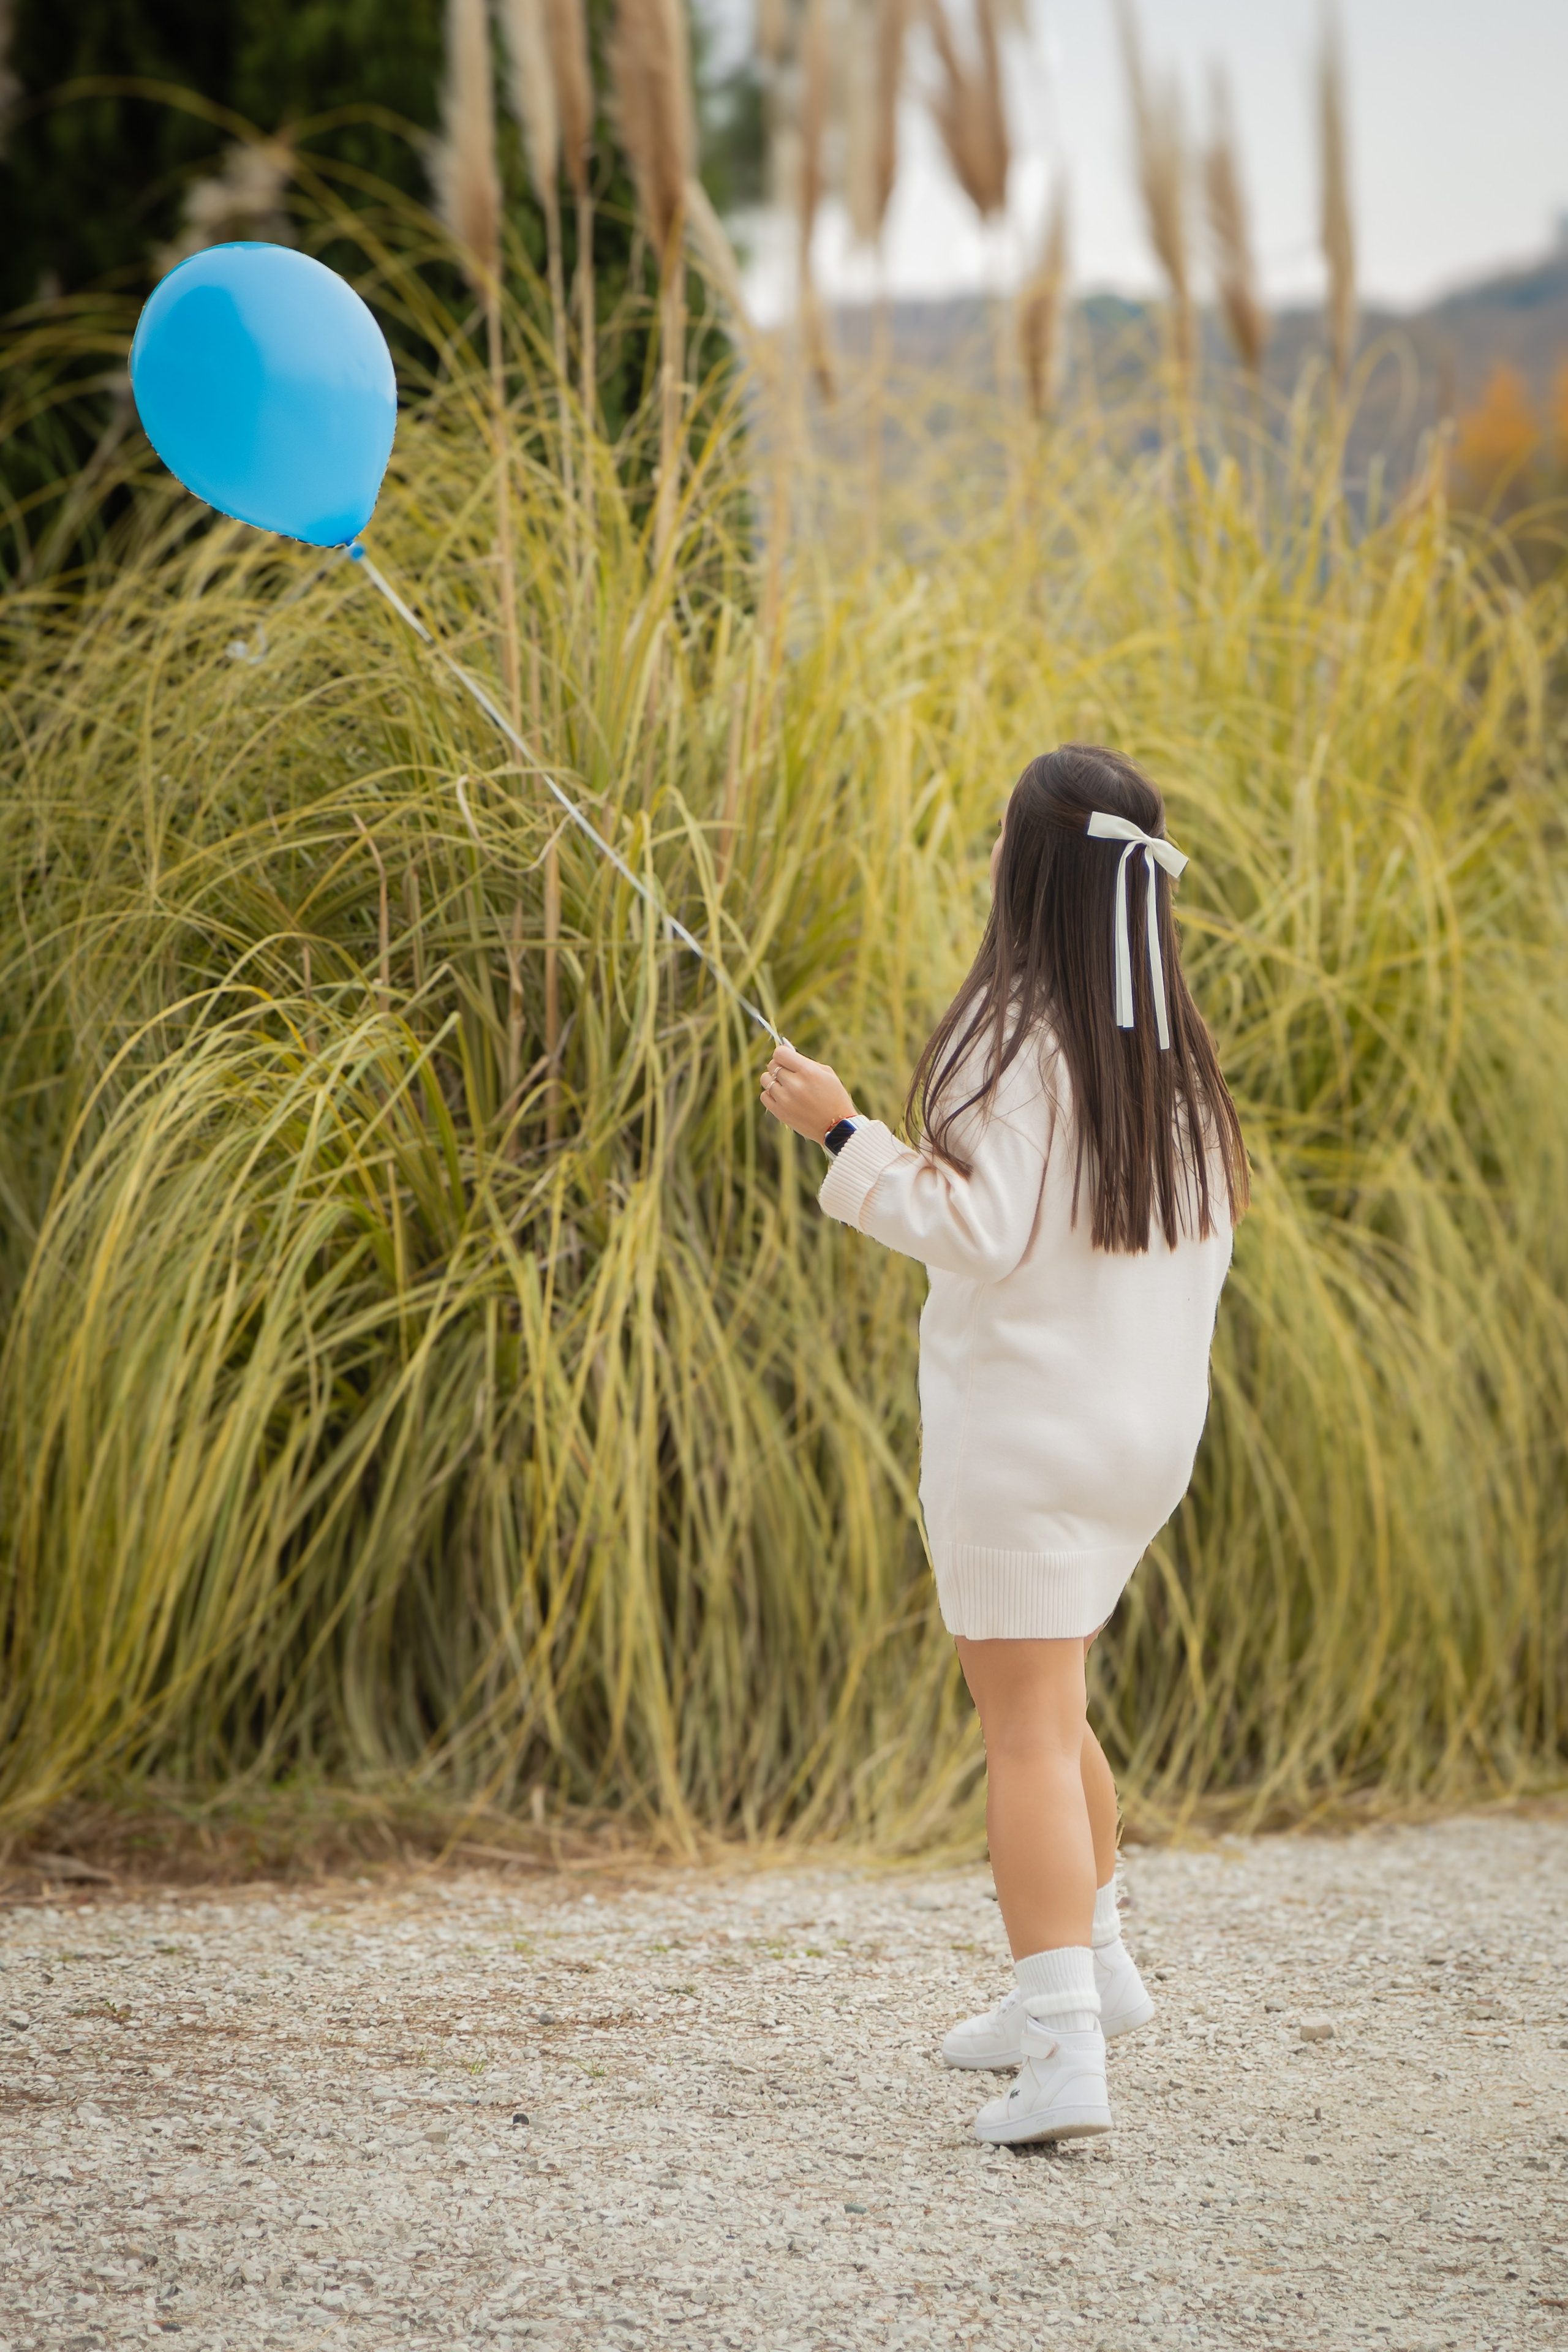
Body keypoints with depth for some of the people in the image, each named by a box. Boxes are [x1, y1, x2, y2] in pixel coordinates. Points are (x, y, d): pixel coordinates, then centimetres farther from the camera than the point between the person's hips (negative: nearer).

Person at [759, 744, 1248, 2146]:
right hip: (1151, 1427, 8)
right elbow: (1208, 1231, 12)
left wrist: (847, 1136, -16)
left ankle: (1067, 2054, -14)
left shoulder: (1017, 1033, -15)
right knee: (1044, 1698, 26)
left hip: (1022, 1427, -8)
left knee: (1029, 1731, -7)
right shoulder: (1173, 1047, 8)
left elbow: (985, 1232, -20)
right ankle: (1089, 1965, 34)